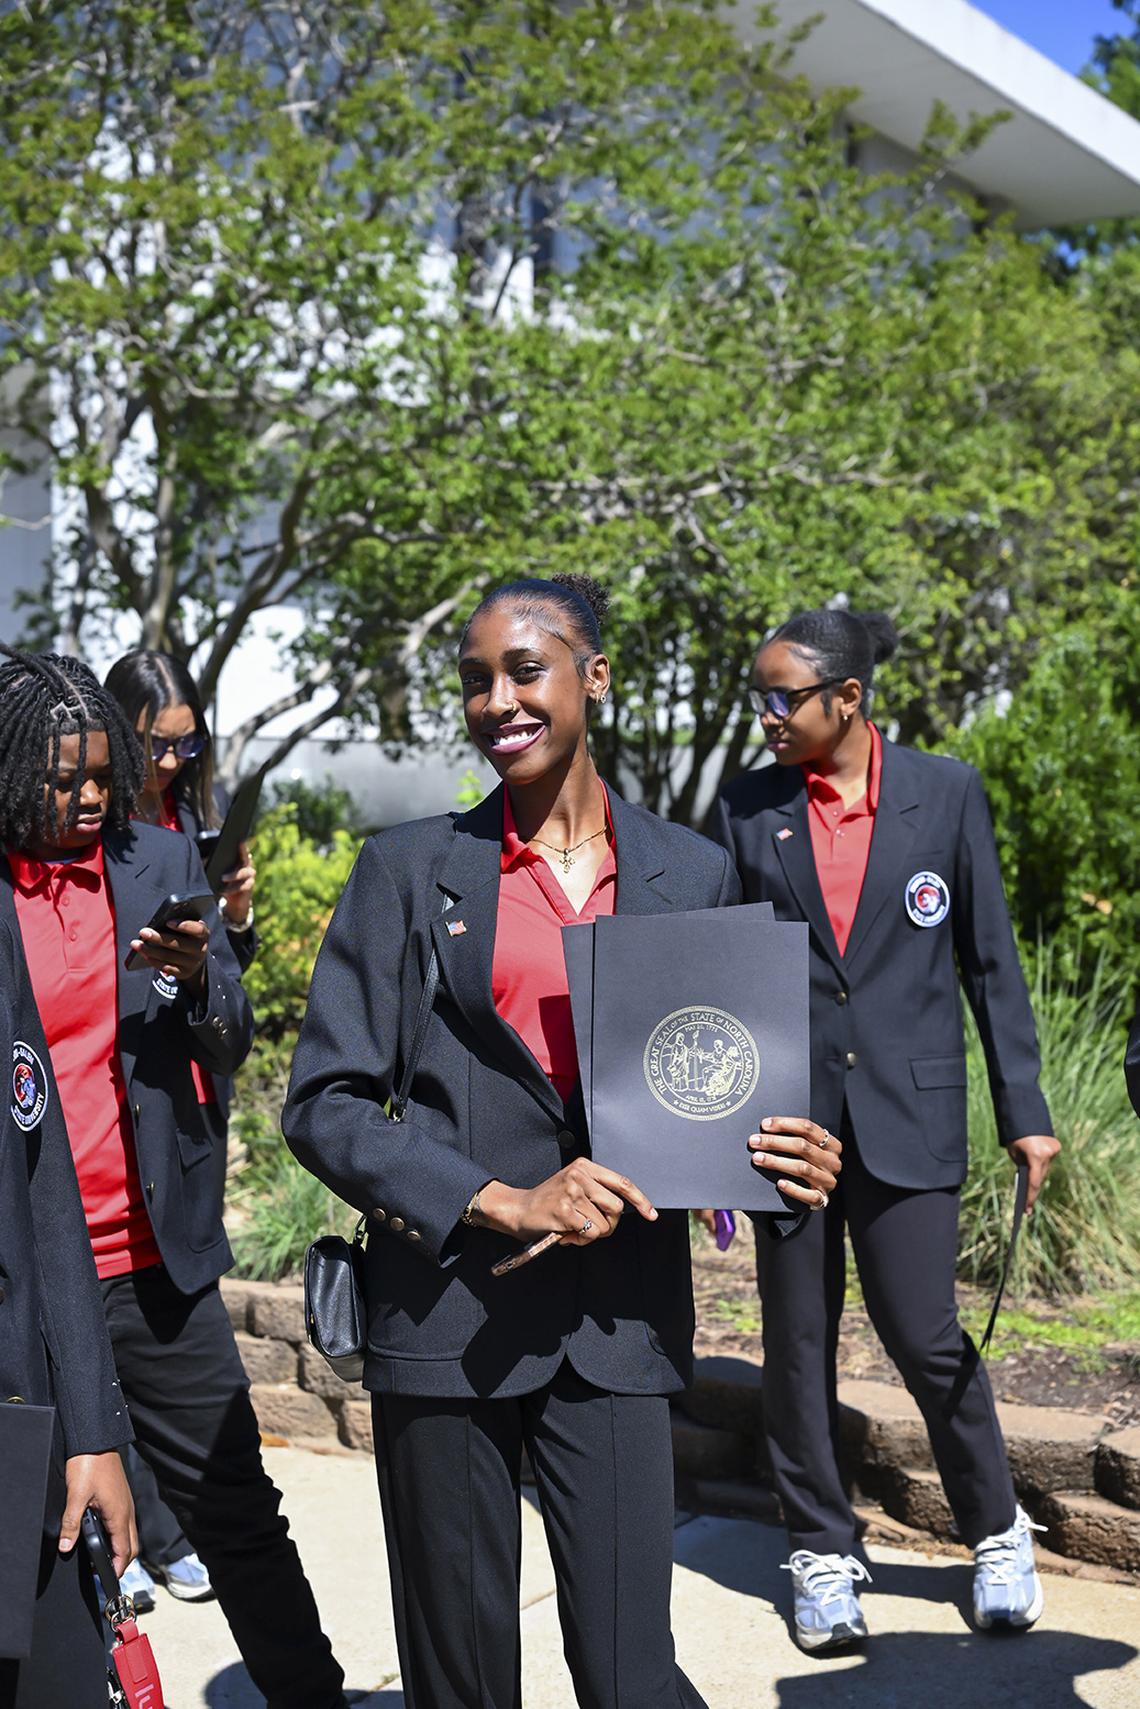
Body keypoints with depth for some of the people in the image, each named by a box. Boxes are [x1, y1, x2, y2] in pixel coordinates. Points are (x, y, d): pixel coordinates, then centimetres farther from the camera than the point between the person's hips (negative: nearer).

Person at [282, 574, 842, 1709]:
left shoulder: (693, 874, 8)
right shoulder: (409, 868, 2)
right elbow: (322, 1103, -2)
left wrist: (789, 1165, -7)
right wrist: (502, 1201, -14)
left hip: (618, 1317, 1)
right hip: (444, 1307, 0)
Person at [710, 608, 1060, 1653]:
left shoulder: (946, 792, 0)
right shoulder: (748, 811, 3)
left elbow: (989, 959, 4)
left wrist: (1023, 1111, 1)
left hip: (909, 1111, -2)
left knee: (925, 1334, -1)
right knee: (798, 1341, 8)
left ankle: (997, 1532, 23)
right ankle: (822, 1550, 25)